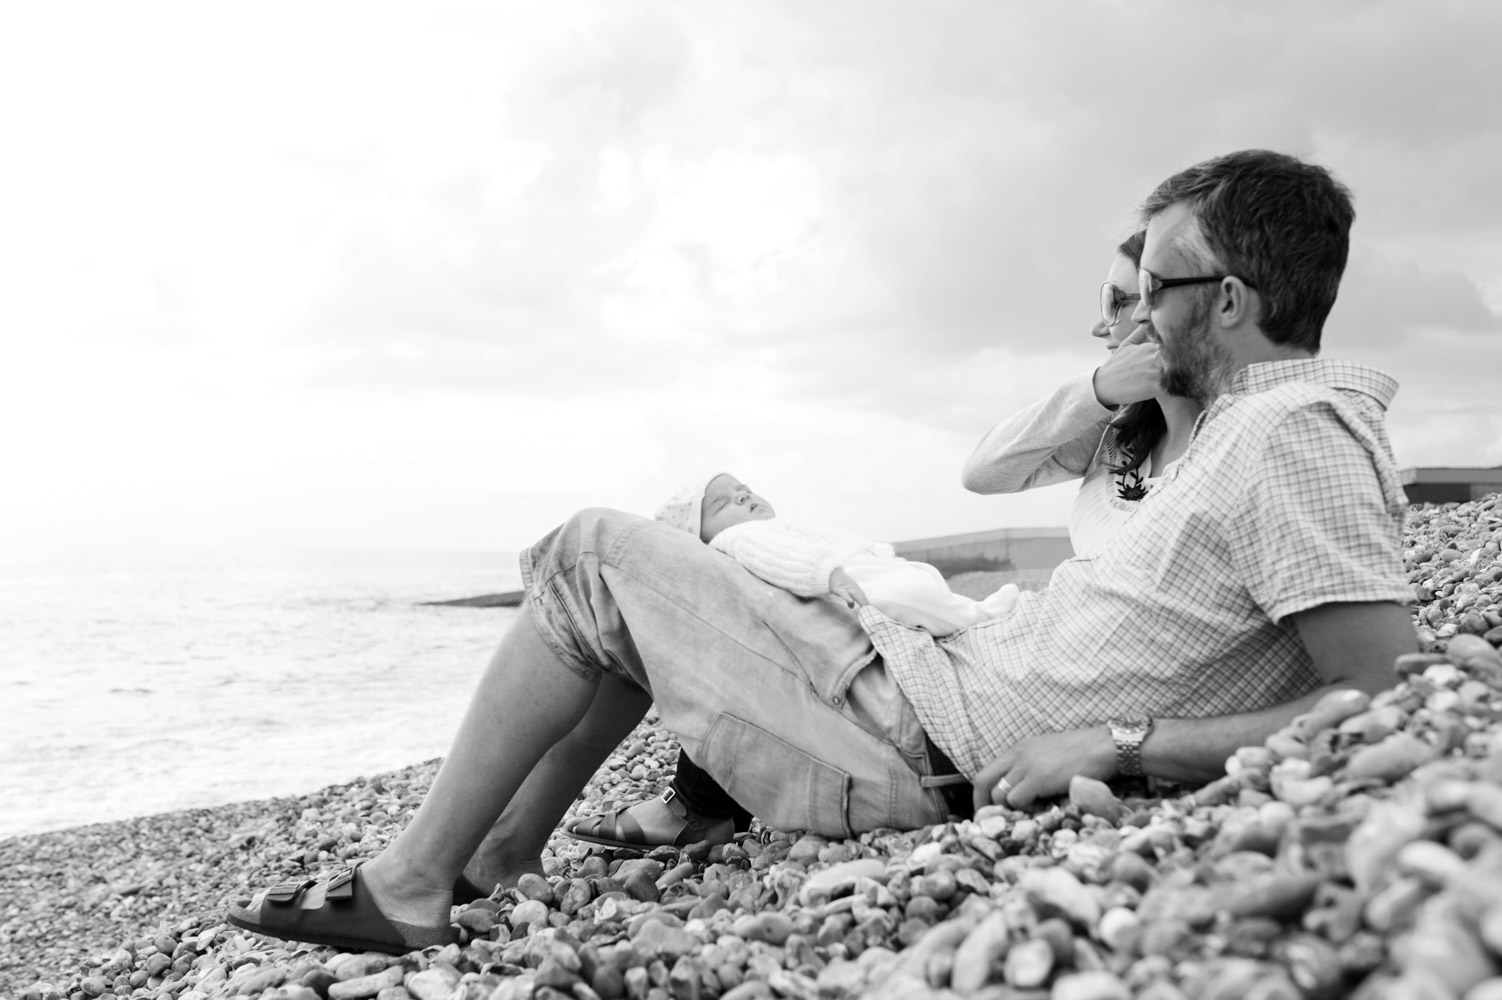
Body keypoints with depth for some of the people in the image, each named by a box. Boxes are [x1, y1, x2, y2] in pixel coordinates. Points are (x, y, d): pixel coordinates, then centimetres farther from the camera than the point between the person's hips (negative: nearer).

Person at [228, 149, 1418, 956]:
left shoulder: (1297, 435, -17)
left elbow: (1388, 700, -24)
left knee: (594, 555, -5)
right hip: (934, 674, 10)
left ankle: (405, 891, 6)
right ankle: (490, 863, 23)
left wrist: (1117, 744, -24)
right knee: (685, 546, 20)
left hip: (913, 757, -10)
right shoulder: (1267, 420, 12)